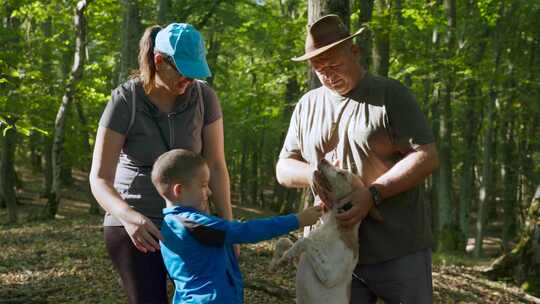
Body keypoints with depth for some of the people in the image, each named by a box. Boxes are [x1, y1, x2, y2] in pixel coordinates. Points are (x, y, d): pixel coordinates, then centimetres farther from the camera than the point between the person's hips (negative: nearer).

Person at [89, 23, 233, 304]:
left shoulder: (204, 97, -9)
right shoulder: (124, 102, -17)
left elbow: (216, 166, -5)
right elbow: (99, 179, -21)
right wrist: (127, 216, -40)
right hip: (134, 225, -3)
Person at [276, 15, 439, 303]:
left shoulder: (391, 95, -2)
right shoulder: (307, 106, 12)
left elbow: (426, 157, -9)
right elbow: (283, 169, 14)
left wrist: (373, 194, -21)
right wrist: (310, 174, -11)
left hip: (399, 250, -4)